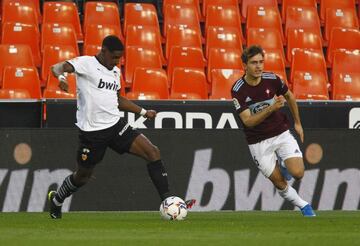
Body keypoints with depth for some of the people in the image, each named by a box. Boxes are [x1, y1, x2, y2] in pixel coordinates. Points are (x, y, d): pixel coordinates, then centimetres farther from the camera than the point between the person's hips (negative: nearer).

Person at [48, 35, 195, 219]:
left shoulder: (115, 72, 13)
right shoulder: (86, 63, -9)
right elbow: (57, 67, -22)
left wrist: (143, 112, 23)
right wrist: (61, 77, -45)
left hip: (115, 125, 6)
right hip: (92, 130, -6)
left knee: (152, 152, -10)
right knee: (83, 176, 9)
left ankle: (167, 201, -11)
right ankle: (56, 199, 39)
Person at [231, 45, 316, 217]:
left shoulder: (272, 79, -11)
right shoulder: (238, 90, -17)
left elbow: (289, 96, 11)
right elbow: (248, 121, -23)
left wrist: (297, 123, 16)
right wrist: (271, 108, -35)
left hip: (281, 133, 1)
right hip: (259, 142, -1)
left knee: (297, 173, -15)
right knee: (279, 183, 0)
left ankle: (284, 164, 20)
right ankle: (303, 206, 25)